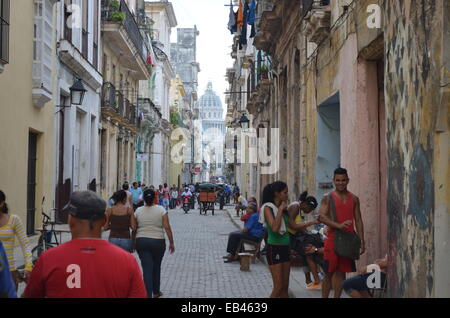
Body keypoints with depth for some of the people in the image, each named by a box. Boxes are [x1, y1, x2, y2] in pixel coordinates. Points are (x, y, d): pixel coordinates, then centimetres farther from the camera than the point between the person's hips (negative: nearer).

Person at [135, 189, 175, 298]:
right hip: (158, 241, -1)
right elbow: (167, 227, -9)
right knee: (156, 267, 18)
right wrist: (171, 242, -2)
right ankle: (156, 292, 33)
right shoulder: (161, 210, -5)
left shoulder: (138, 211, 0)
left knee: (147, 269, 1)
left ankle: (148, 294, -8)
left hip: (141, 241, 1)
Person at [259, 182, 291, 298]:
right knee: (278, 287, -6)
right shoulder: (268, 208, -12)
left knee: (285, 286, 10)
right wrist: (280, 209, -18)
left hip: (285, 248, 7)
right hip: (274, 249, -7)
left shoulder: (283, 208, 10)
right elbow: (274, 228, -27)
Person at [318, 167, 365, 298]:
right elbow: (321, 216, -12)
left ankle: (337, 297, 13)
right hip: (333, 238, -3)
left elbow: (358, 221, 13)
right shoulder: (328, 198, 0)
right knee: (329, 272, 0)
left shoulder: (354, 199, 12)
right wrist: (338, 225, -26)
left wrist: (362, 241, 7)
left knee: (341, 271, 6)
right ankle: (324, 296, 8)